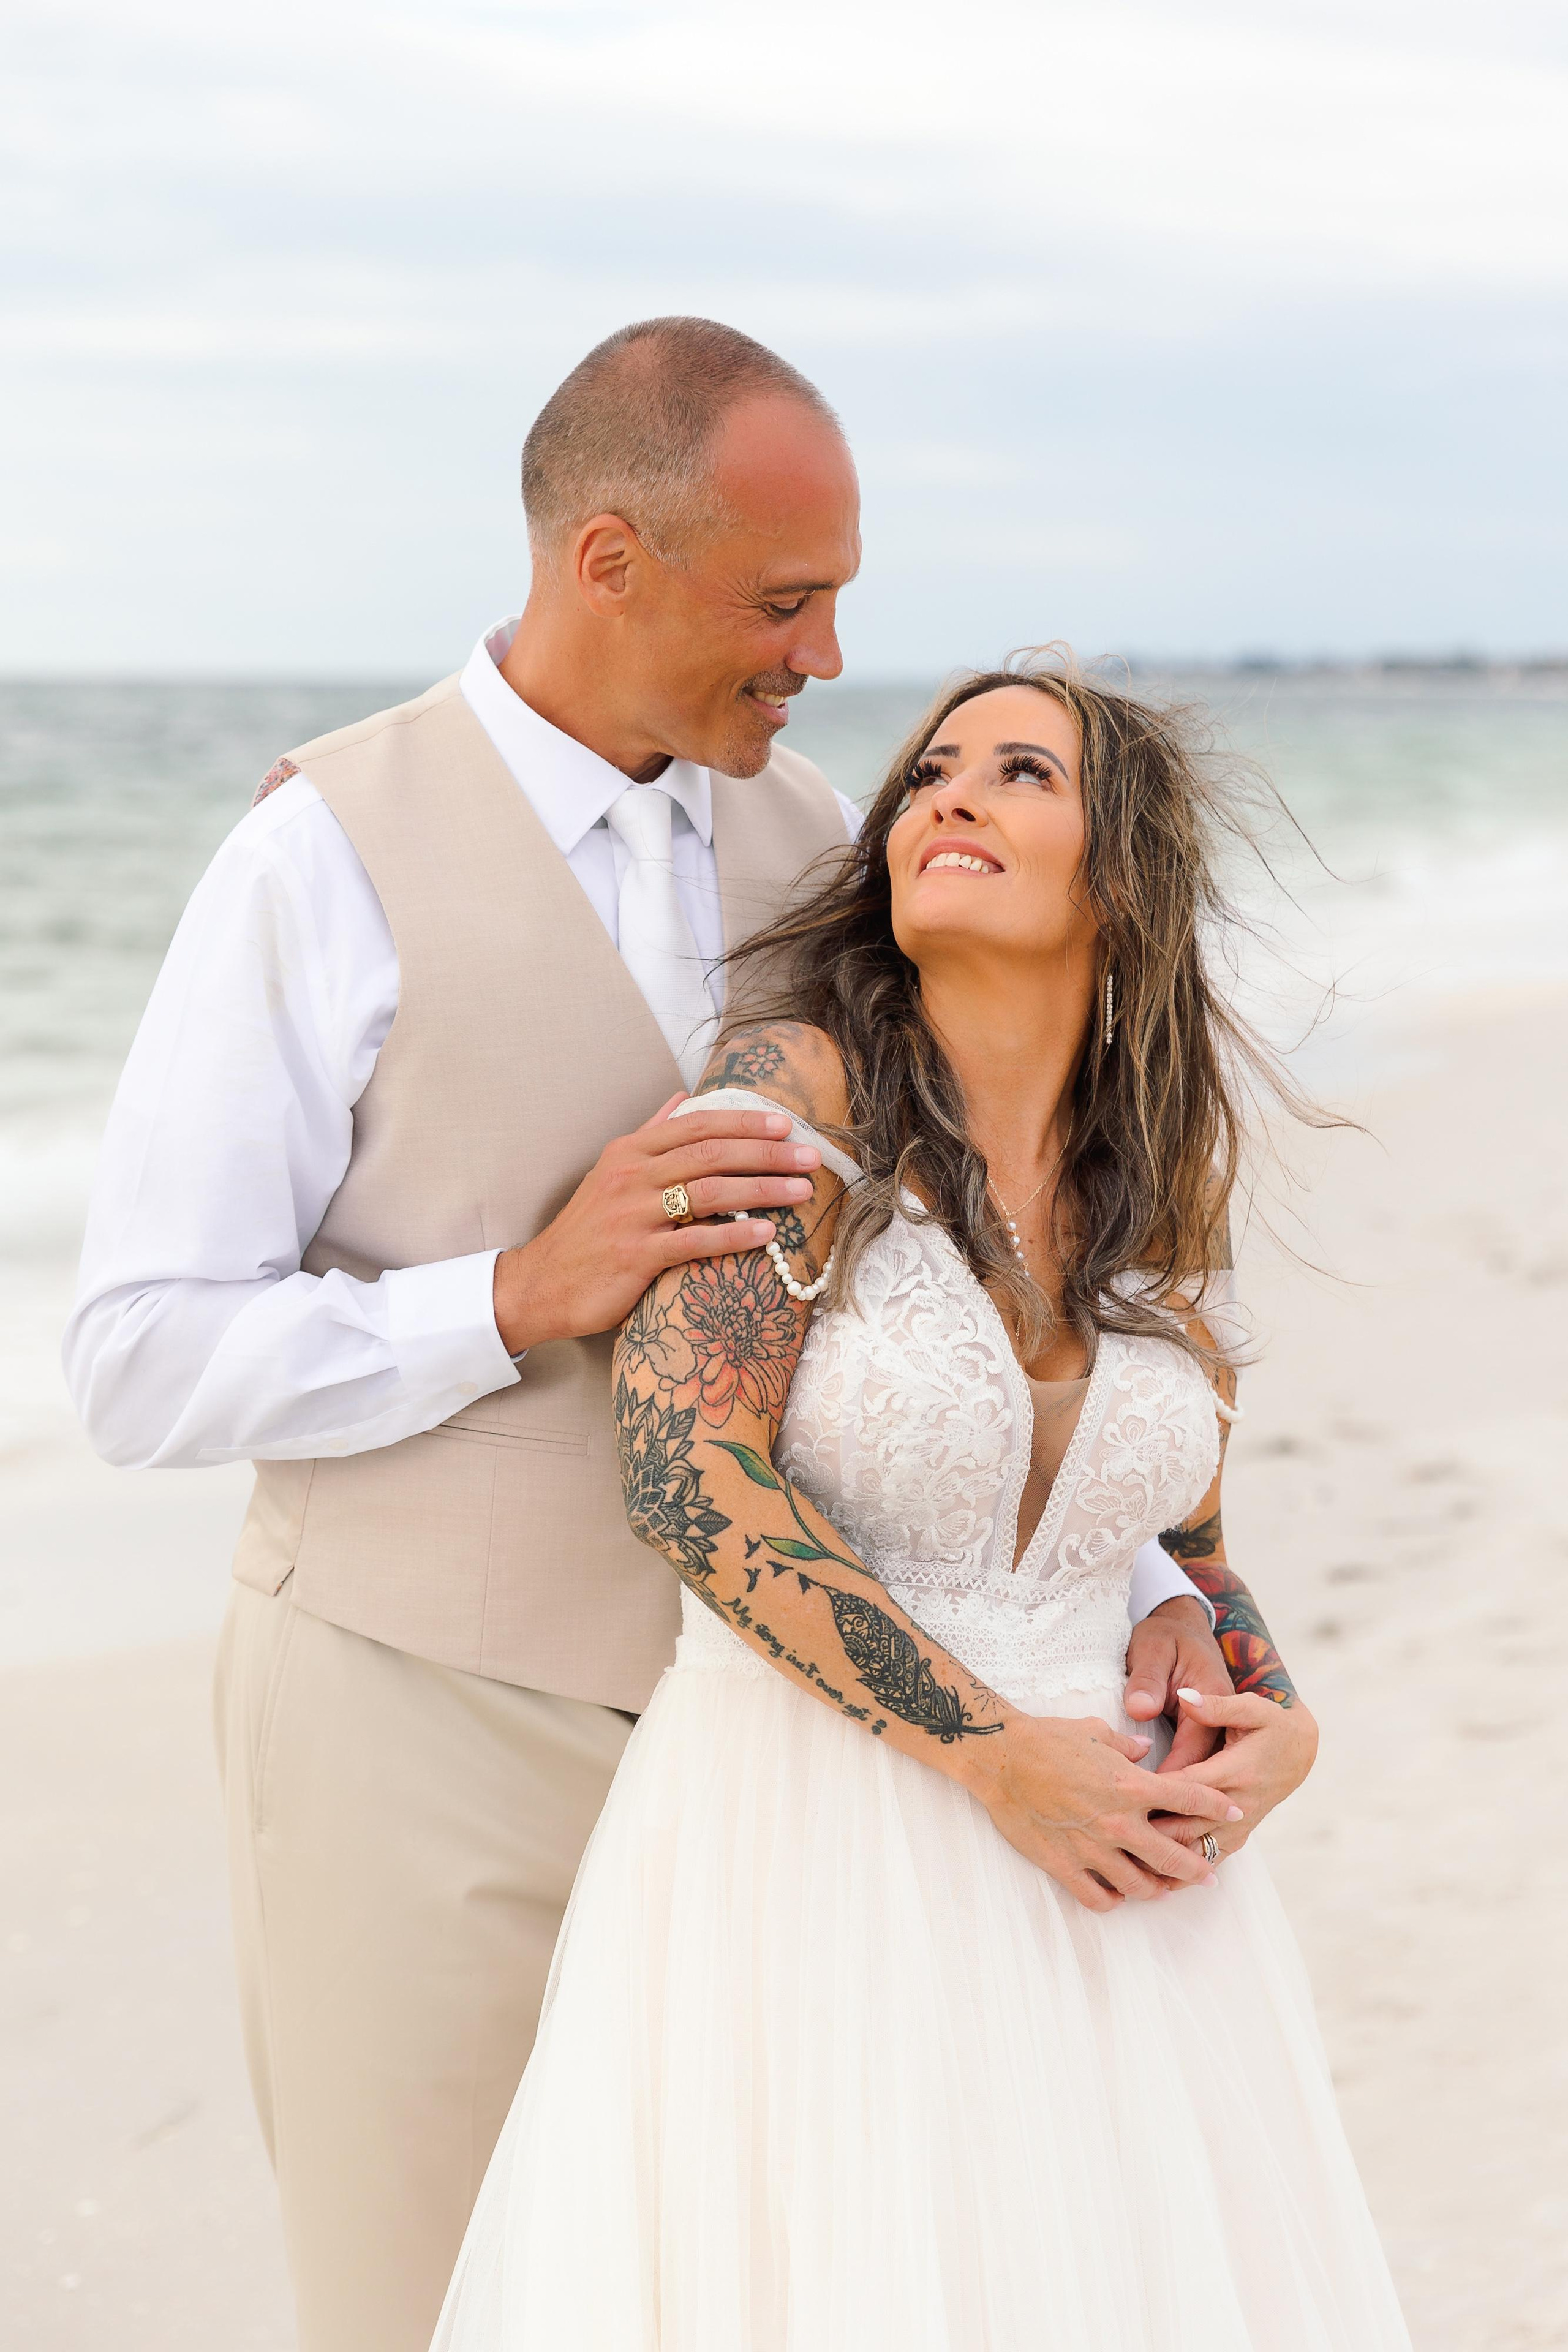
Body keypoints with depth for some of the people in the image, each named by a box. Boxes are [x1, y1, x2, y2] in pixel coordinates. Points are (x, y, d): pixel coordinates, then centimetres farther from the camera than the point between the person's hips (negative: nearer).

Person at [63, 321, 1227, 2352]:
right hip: (428, 1728, -5)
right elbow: (143, 1366, -15)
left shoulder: (807, 845, 3)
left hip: (736, 1718, 5)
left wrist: (1143, 1580, -9)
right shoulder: (330, 859, -14)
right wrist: (524, 1295, -27)